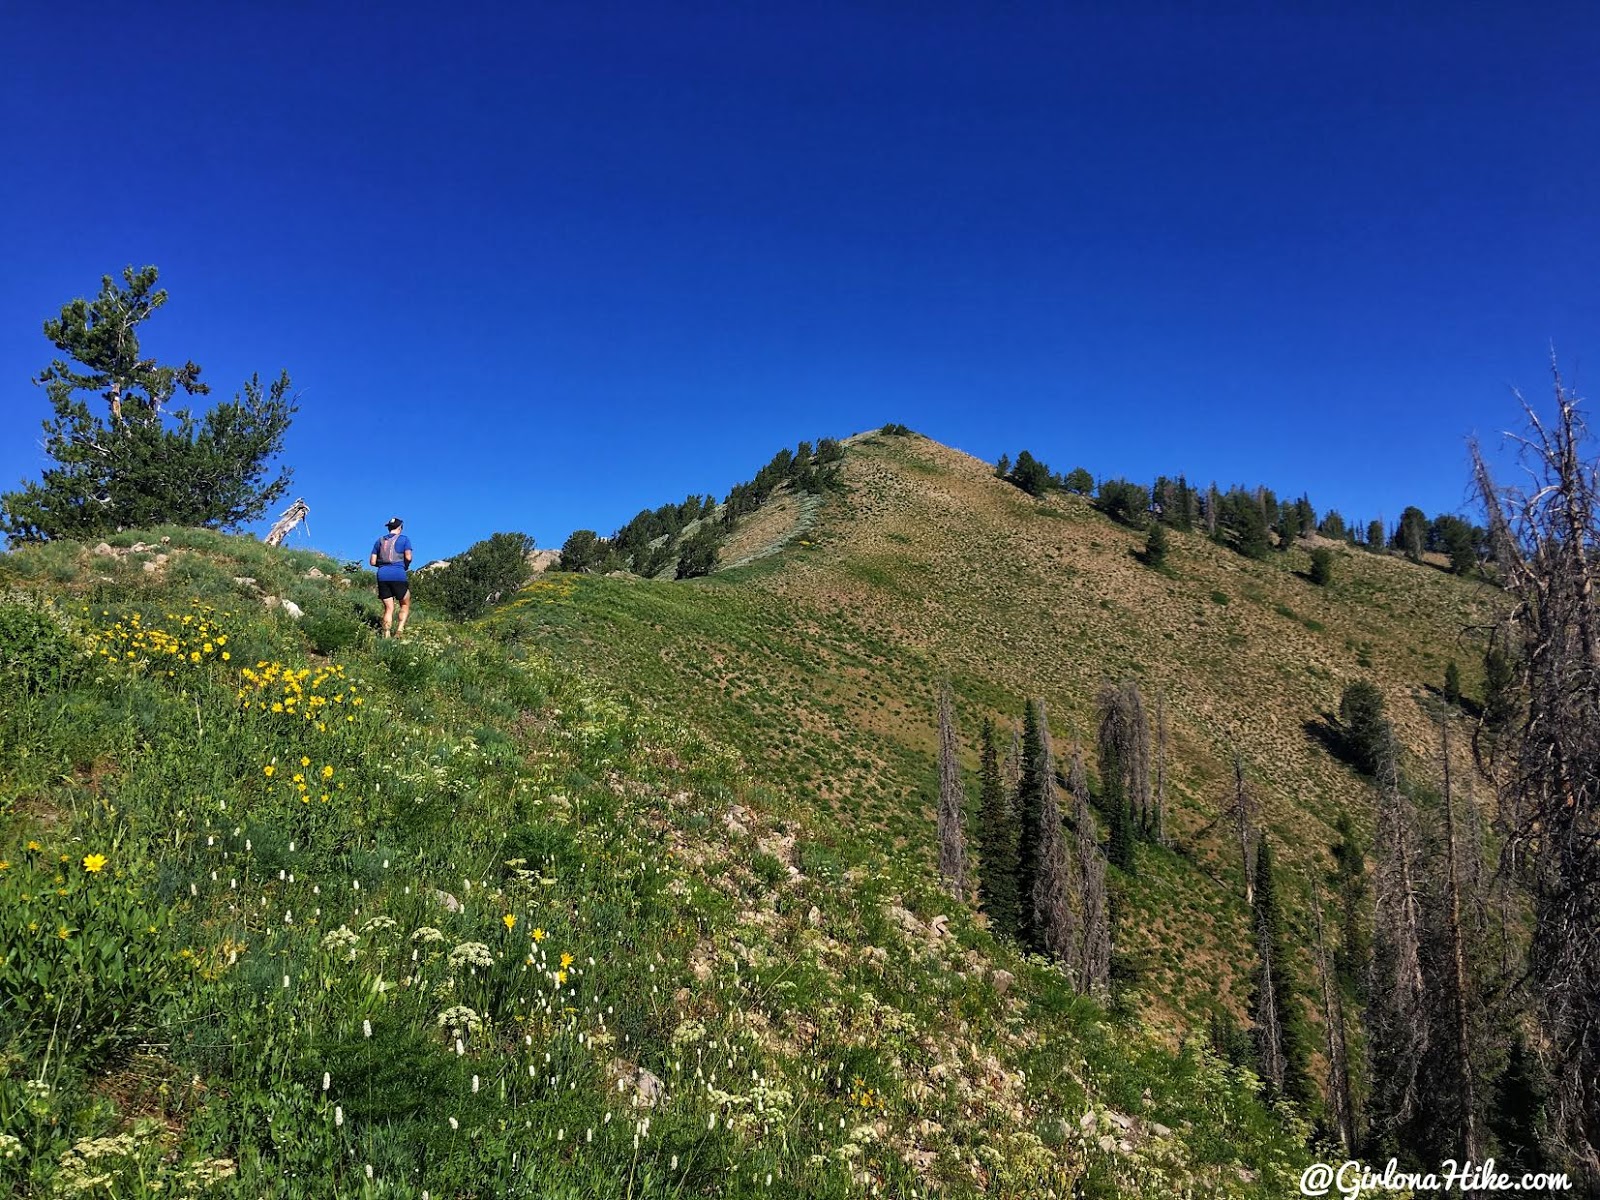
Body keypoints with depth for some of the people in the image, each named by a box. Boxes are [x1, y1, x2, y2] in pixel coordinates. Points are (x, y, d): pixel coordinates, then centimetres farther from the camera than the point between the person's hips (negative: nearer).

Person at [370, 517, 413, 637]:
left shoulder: (380, 541, 16)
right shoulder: (404, 539, 5)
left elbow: (372, 561, 12)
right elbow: (408, 557, -7)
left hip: (382, 575, 4)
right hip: (398, 575, -4)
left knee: (388, 608, 8)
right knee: (405, 604, 12)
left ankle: (386, 635, -4)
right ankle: (400, 629, -6)